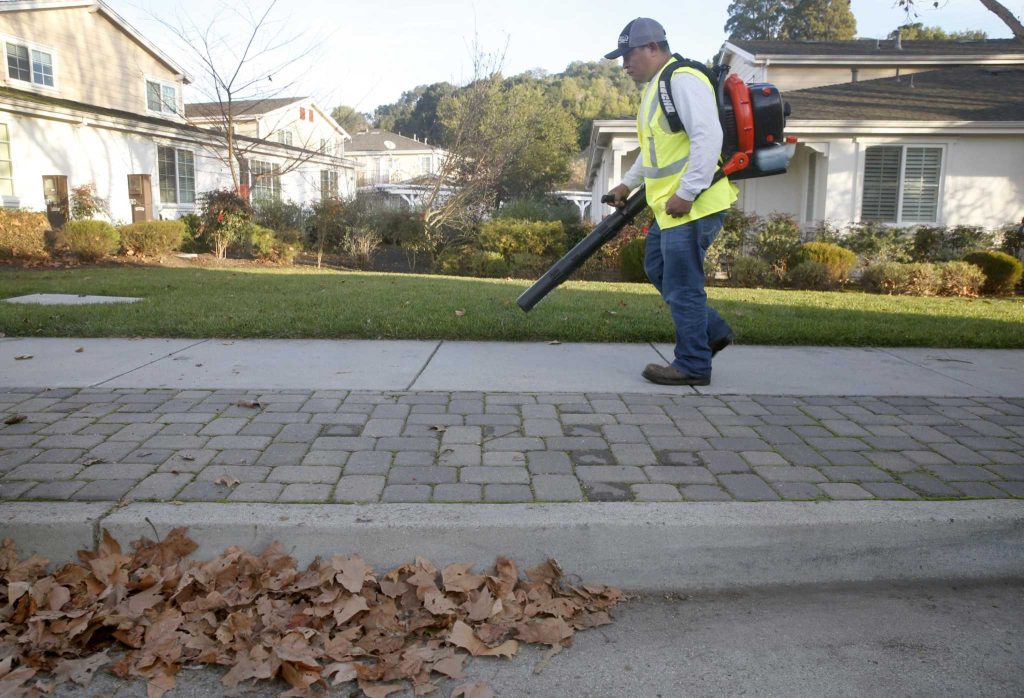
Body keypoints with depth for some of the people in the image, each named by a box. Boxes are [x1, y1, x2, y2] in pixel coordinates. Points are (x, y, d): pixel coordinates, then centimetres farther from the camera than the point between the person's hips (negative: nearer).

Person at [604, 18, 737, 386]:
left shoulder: (682, 80, -14)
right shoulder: (656, 87, 19)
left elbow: (708, 137, -24)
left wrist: (687, 193, -26)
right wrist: (628, 183, 31)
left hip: (692, 205, -11)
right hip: (669, 207, 11)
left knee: (682, 285, -4)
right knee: (657, 270, 19)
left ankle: (693, 365, 9)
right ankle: (713, 331, 26)